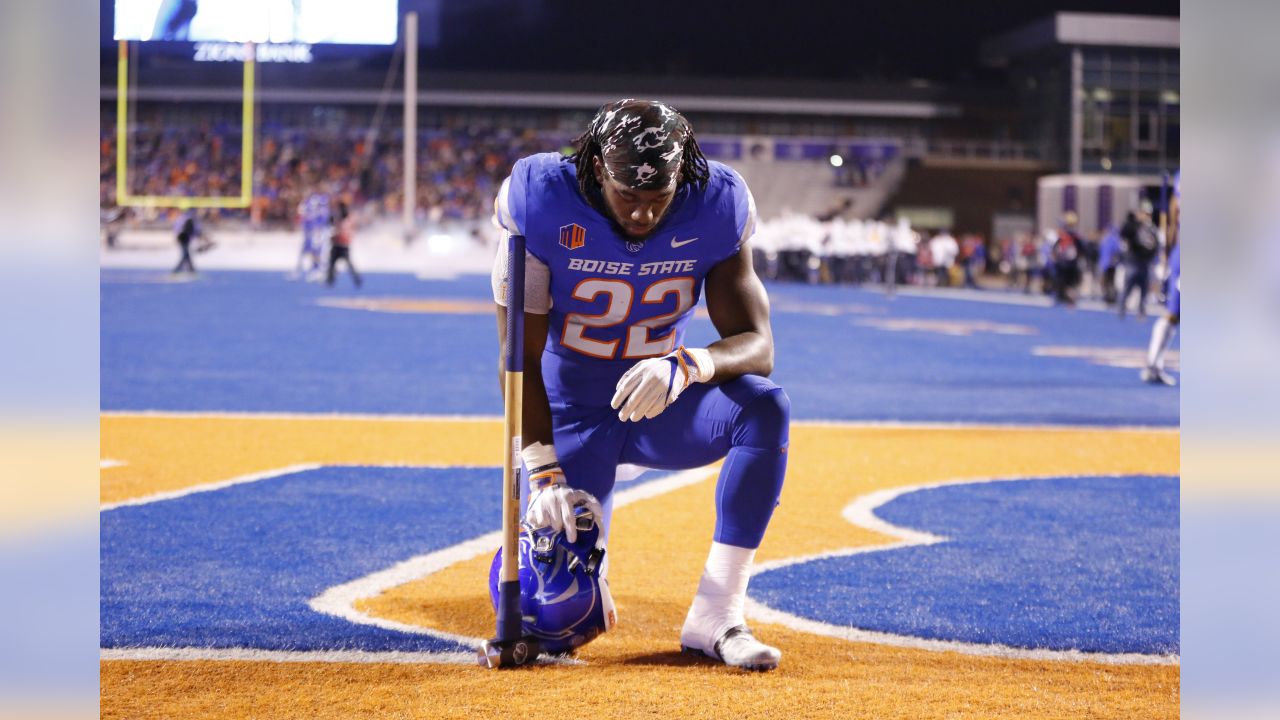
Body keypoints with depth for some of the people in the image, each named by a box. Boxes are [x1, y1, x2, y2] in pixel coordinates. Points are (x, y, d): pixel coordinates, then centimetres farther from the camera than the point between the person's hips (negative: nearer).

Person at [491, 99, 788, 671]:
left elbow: (757, 344, -19)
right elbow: (521, 358, -20)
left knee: (766, 409, -30)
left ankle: (715, 620, -24)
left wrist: (685, 366, -42)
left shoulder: (715, 209, -16)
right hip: (572, 411, -2)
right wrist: (544, 472, -30)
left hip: (660, 405, 2)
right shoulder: (545, 204, -21)